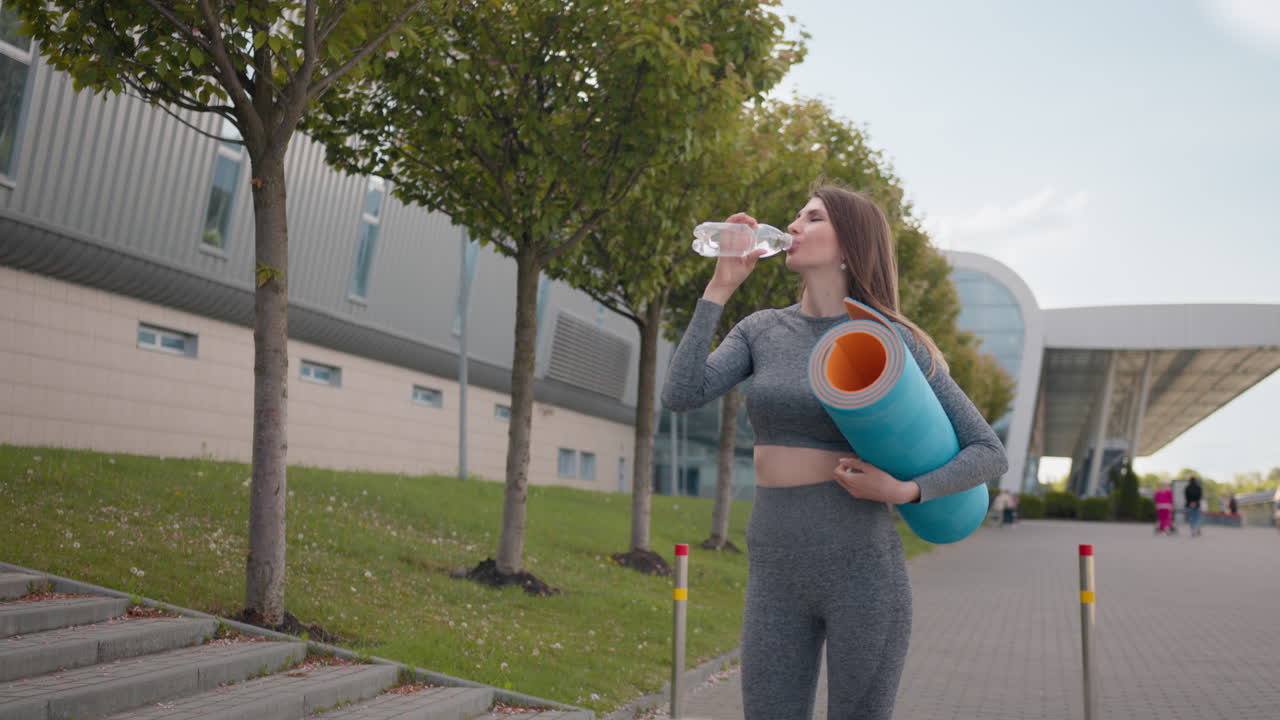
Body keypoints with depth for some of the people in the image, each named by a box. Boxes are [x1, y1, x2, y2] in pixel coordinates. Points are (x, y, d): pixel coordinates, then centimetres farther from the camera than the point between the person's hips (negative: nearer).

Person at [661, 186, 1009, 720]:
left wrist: (903, 490, -17)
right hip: (773, 574, 4)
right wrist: (720, 286, -7)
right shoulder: (760, 330, 6)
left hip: (863, 570, -3)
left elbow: (991, 454, -2)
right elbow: (681, 395, -10)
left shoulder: (895, 343, -4)